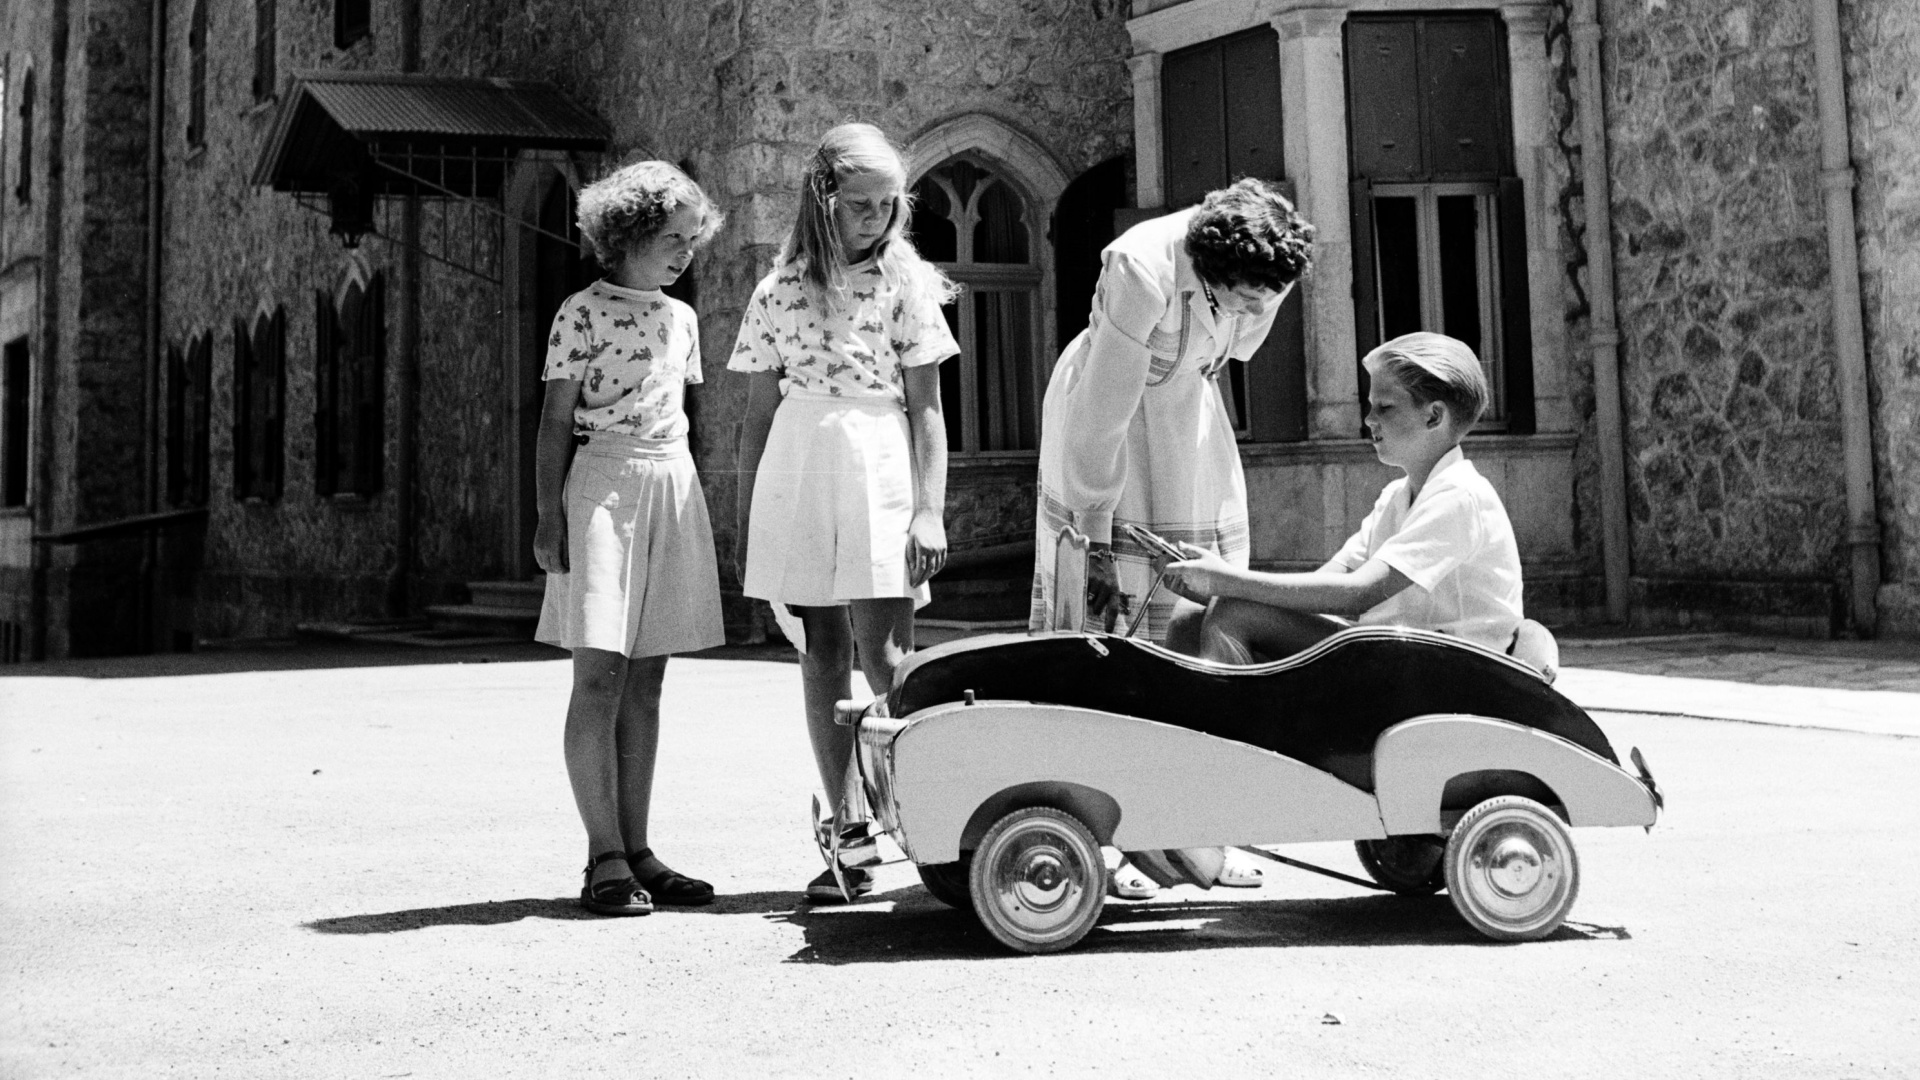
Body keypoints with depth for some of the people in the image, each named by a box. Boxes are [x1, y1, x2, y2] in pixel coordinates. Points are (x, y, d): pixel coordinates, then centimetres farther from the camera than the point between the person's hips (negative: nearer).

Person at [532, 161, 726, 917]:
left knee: (645, 683, 6)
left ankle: (635, 852, 10)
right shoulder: (584, 312, -2)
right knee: (600, 675, -8)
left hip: (673, 486, 6)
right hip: (602, 485, -6)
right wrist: (549, 513, -11)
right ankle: (605, 859, -5)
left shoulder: (681, 319, 16)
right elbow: (556, 419, -4)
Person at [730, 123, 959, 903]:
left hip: (879, 470, -2)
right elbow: (758, 414, 12)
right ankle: (850, 834, 9)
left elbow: (926, 408, 2)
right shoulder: (780, 290, 10)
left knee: (883, 655, -9)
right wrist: (745, 527, 9)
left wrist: (930, 511, -7)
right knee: (821, 655, 4)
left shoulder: (906, 281, 5)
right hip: (795, 472, 3)